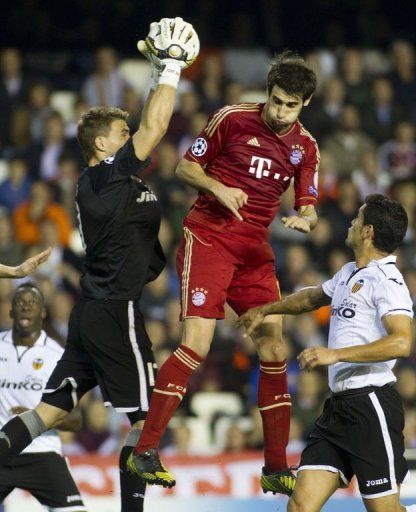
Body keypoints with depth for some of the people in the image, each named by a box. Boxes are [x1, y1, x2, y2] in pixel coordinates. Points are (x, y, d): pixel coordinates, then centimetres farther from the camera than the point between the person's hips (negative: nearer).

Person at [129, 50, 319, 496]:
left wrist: (304, 219, -14)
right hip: (208, 238, -5)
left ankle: (276, 470, 11)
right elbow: (185, 166, 2)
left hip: (256, 250, 5)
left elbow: (308, 207, 9)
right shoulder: (232, 119, -5)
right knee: (196, 345, -18)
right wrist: (218, 187, -16)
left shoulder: (305, 146, 7)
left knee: (274, 351, 1)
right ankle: (144, 451, -13)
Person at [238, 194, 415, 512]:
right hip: (339, 405, 8)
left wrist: (336, 354, -25)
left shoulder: (386, 280, -10)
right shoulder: (349, 274, 18)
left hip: (371, 404, -8)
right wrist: (265, 310, 50)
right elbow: (313, 298, 41)